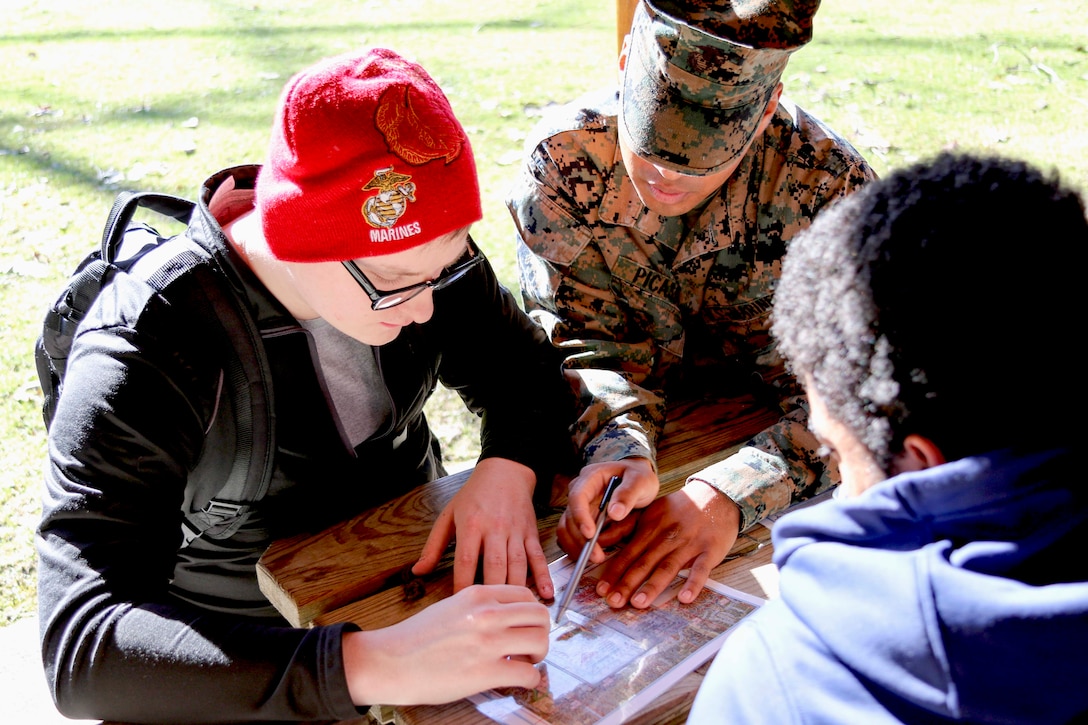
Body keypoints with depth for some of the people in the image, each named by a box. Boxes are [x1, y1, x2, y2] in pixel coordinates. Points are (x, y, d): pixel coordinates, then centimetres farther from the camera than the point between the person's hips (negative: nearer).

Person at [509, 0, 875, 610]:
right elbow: (591, 340, -15)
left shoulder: (828, 184, -21)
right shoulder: (563, 160, -17)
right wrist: (622, 448, -37)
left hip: (756, 436, -1)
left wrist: (732, 492, -42)